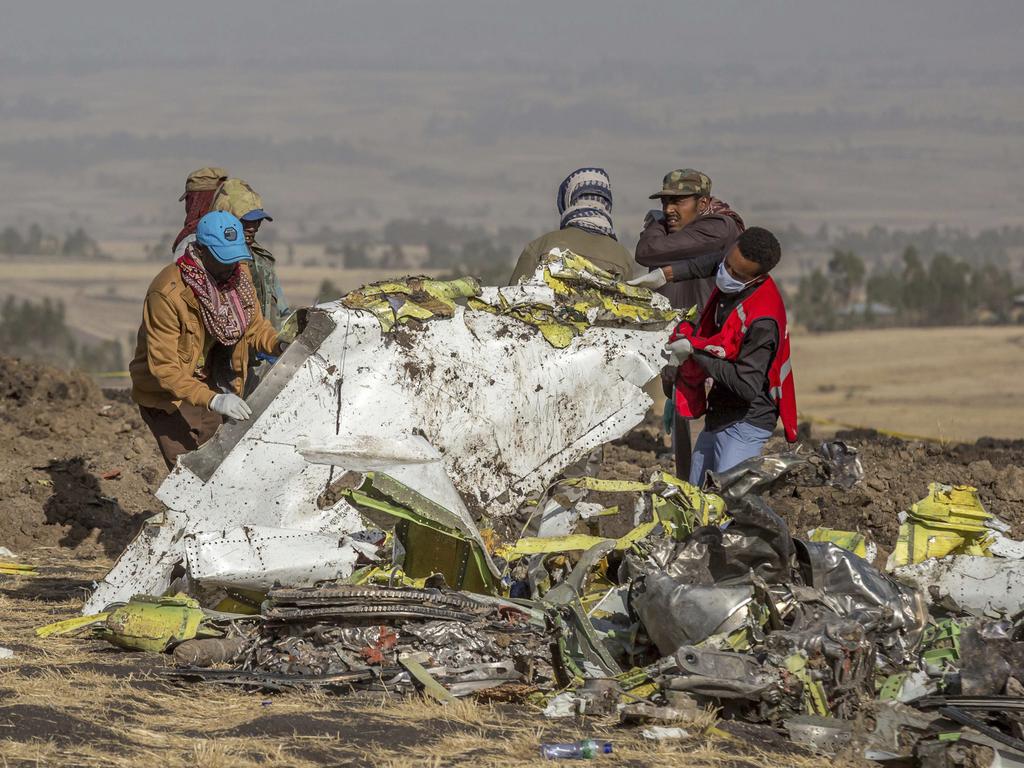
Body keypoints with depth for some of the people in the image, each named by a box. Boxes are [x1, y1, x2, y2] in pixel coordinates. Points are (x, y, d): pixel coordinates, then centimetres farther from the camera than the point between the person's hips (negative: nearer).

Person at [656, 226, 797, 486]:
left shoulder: (763, 321, -30)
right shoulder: (728, 284, -5)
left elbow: (748, 387, -31)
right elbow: (714, 262, 21)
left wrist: (696, 349, -24)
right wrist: (667, 273, 7)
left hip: (746, 423, -10)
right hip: (719, 415, 10)